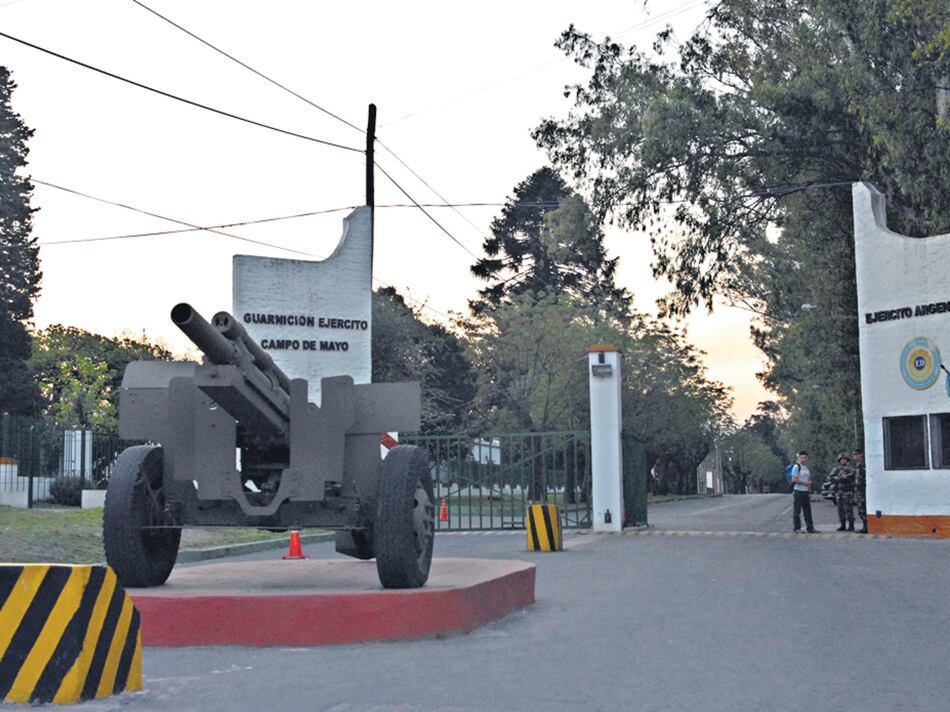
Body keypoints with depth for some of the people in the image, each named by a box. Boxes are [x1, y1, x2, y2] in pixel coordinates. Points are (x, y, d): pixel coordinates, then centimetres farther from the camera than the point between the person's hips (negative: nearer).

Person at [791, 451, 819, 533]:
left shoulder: (807, 468, 18)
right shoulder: (797, 467, -7)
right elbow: (794, 479, -15)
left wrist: (810, 492, 15)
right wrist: (804, 482, -14)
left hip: (806, 492, 8)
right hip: (798, 491, -8)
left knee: (808, 511, 8)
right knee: (797, 511, -4)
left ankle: (810, 528, 11)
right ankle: (797, 528, 0)